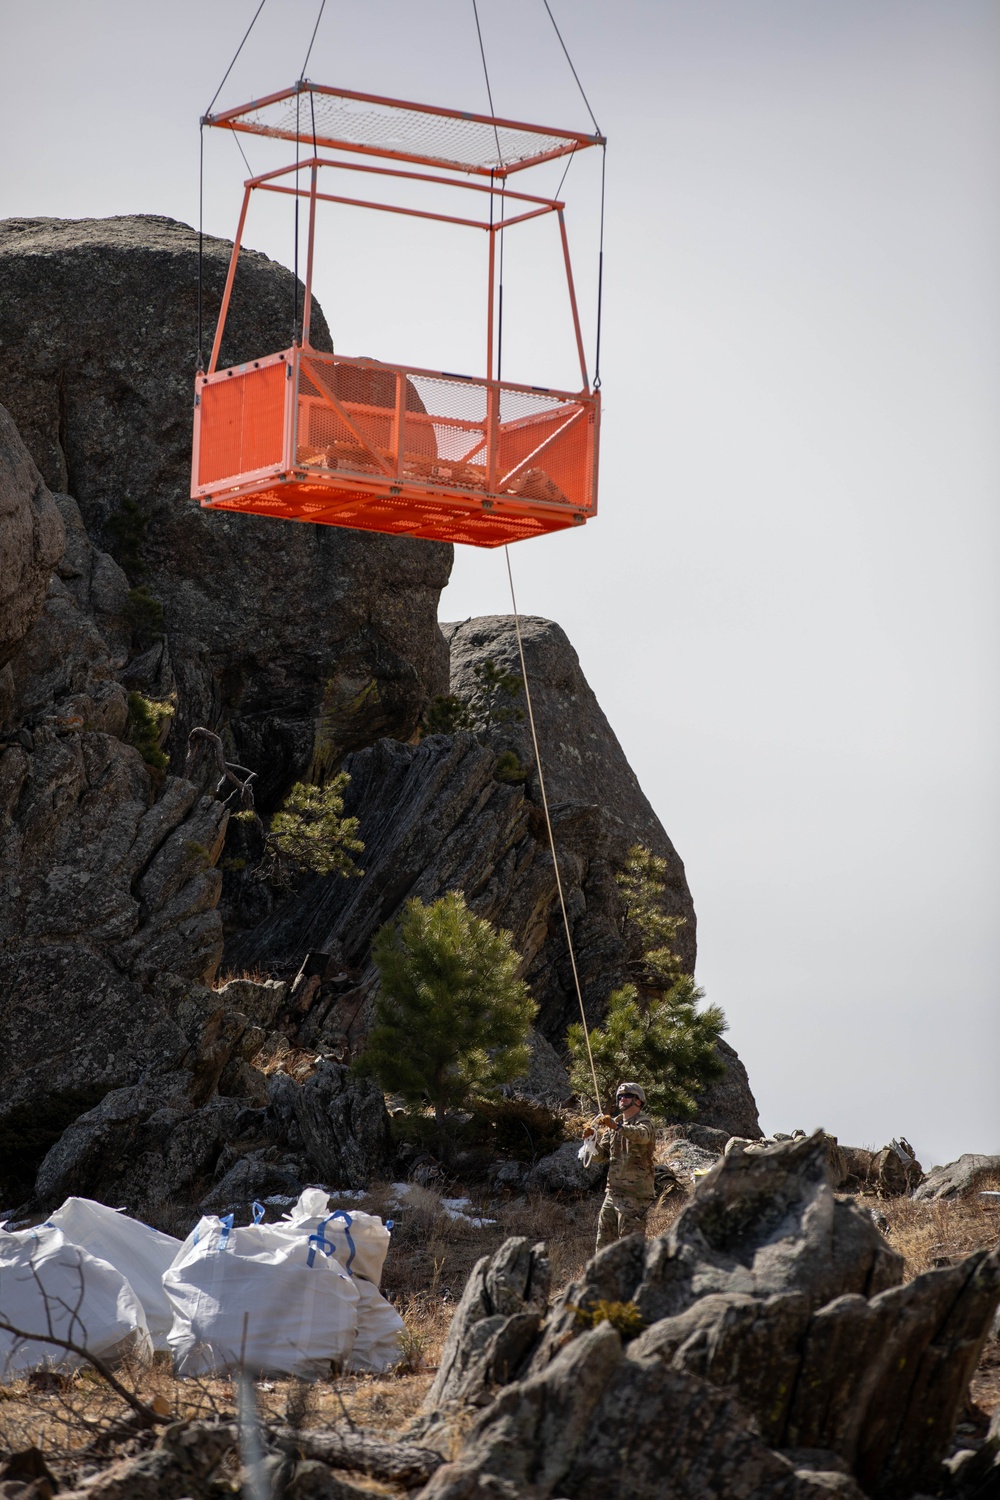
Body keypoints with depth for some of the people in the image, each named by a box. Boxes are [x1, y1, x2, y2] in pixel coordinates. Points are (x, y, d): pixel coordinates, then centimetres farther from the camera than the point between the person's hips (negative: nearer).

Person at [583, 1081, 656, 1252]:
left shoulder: (644, 1123, -6)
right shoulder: (613, 1125, 16)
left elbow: (641, 1135, -31)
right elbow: (600, 1155, 14)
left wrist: (617, 1127, -46)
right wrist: (591, 1138, -5)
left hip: (635, 1194, -8)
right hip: (613, 1191, 8)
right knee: (604, 1241, 12)